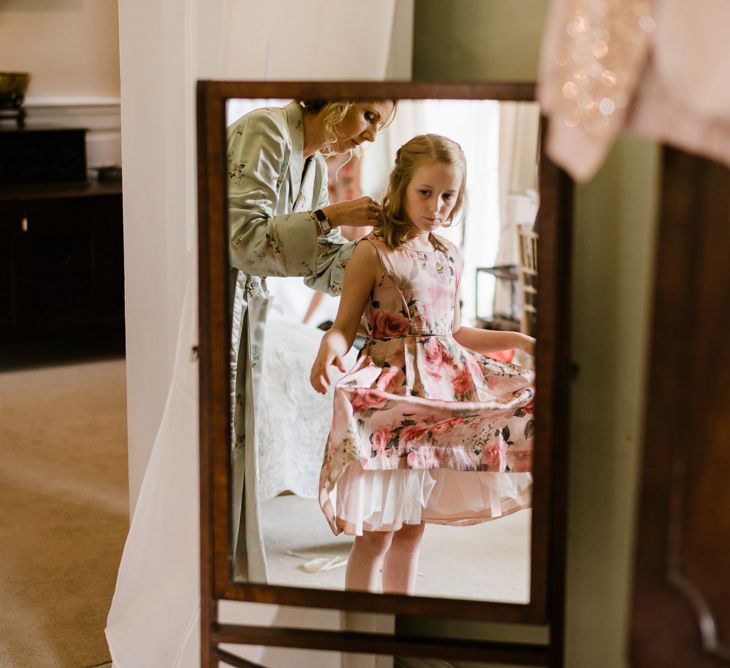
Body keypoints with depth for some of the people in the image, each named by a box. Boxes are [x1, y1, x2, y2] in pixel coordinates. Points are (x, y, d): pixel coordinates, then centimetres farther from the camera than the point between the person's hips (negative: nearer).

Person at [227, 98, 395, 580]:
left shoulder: (315, 166, 11)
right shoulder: (266, 132, -16)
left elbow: (322, 266, 10)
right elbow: (241, 237, -24)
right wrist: (331, 217, -24)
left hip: (247, 298, 9)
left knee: (239, 440, 12)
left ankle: (237, 574, 21)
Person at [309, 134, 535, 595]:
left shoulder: (449, 257, 11)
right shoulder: (373, 252, -7)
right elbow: (346, 325, -10)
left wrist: (519, 341, 20)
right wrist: (330, 346, -32)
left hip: (441, 391, 6)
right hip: (390, 395, -6)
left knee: (412, 528, 13)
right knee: (376, 533, -3)